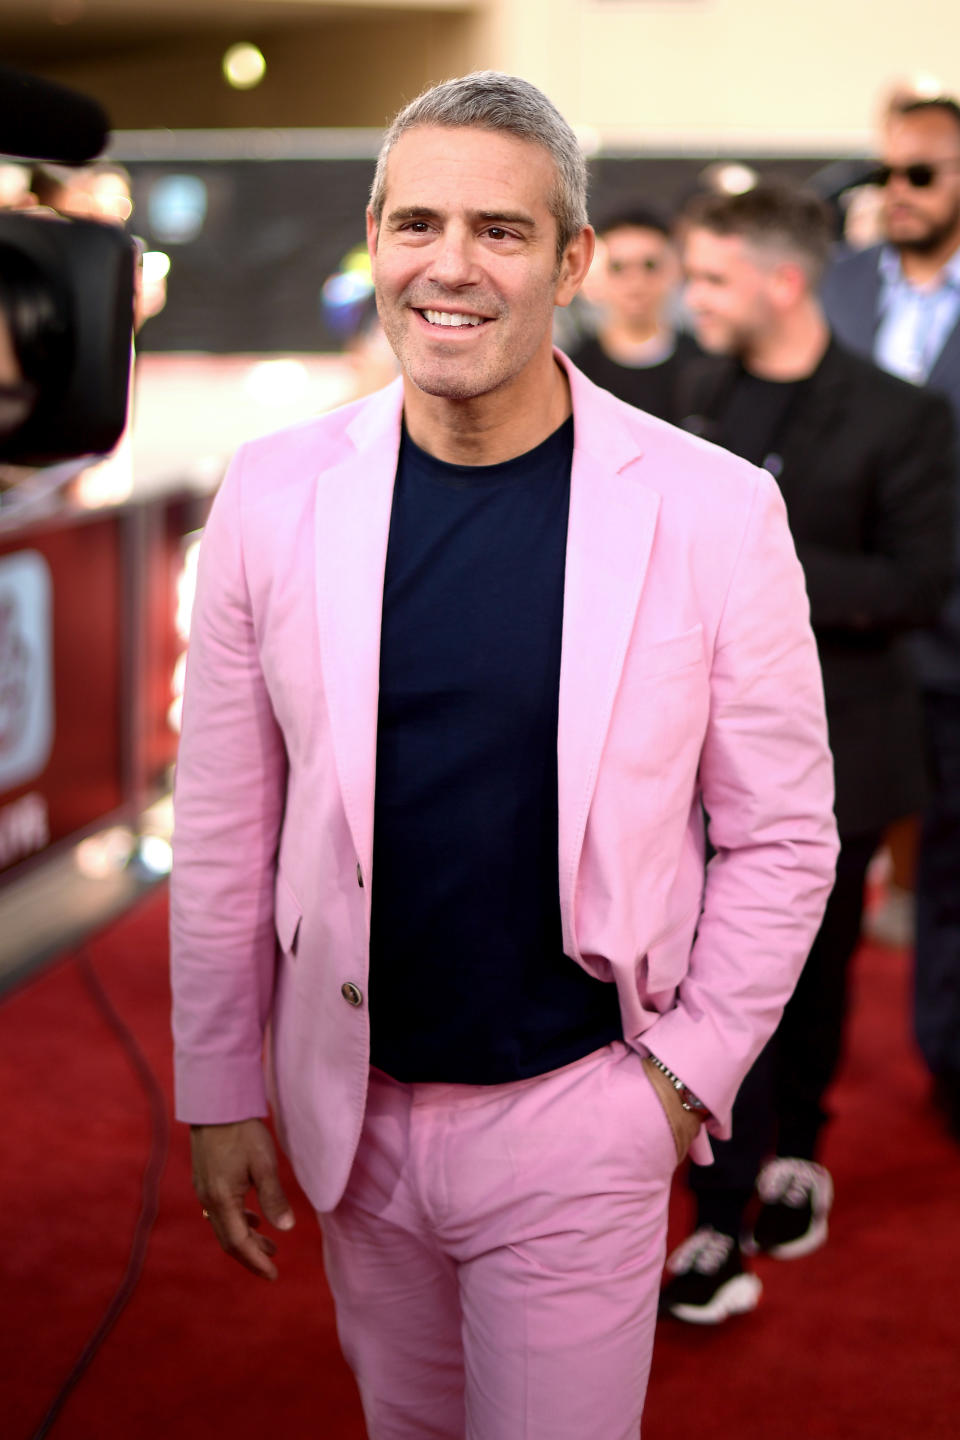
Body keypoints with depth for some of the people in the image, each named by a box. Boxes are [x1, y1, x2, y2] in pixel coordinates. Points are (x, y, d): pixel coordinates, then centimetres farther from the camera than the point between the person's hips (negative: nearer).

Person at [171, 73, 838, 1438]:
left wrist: (691, 1068, -8)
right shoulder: (277, 494, -7)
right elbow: (226, 826, 0)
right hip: (353, 1105, 3)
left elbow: (783, 834, -5)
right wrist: (219, 1089, 4)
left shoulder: (714, 511, -13)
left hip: (577, 1121, -3)